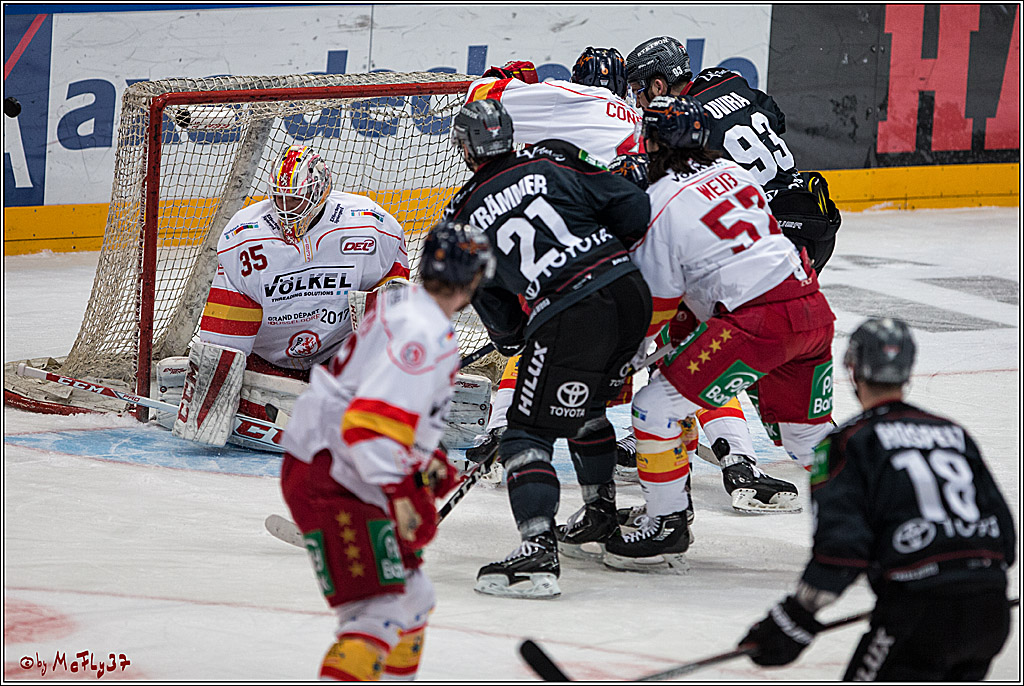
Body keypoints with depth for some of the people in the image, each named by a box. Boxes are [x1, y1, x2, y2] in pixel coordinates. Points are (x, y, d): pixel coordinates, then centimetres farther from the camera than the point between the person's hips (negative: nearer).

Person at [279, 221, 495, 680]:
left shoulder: (400, 306, 13)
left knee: (411, 597, 21)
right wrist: (402, 493, -29)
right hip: (328, 483, -11)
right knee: (382, 613, -20)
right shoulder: (423, 333, -19)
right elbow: (372, 422, -28)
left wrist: (424, 462, 26)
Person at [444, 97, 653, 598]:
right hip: (630, 293, 5)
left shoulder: (462, 219, 8)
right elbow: (632, 208, 6)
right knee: (586, 407, 29)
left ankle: (538, 549, -15)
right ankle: (601, 514, 38)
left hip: (564, 321, -5)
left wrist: (512, 337, 32)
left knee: (529, 431, 2)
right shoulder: (553, 161, 11)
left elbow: (495, 310, 14)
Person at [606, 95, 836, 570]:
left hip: (758, 325, -8)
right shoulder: (733, 173, 17)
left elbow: (655, 307, 1)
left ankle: (667, 525, 4)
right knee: (807, 432, 22)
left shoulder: (660, 206, -4)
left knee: (656, 405, 0)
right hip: (815, 312, 8)